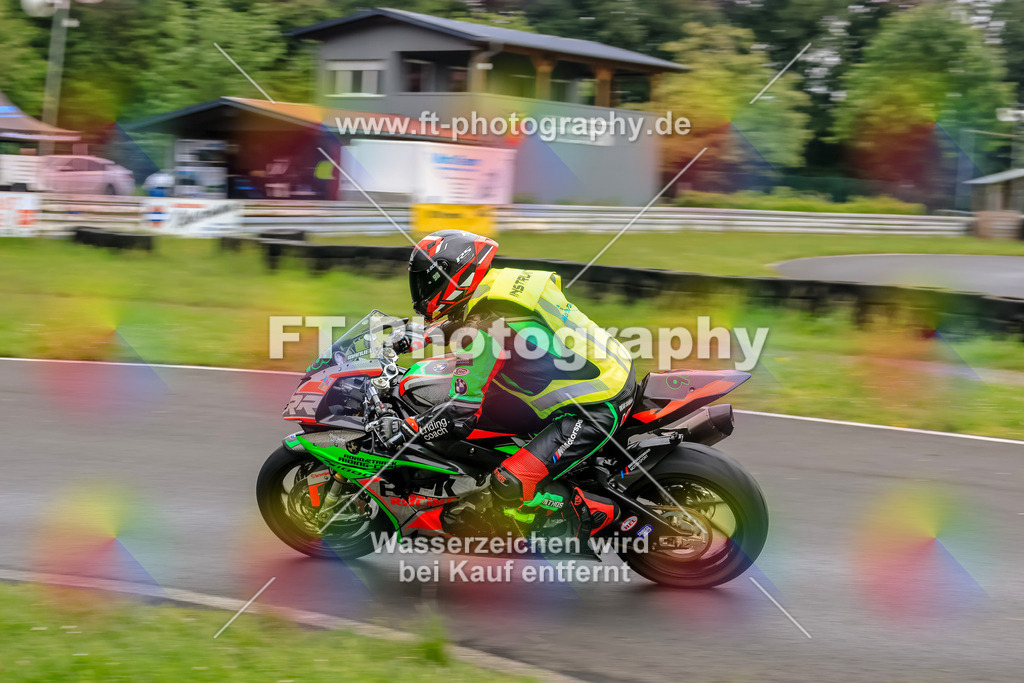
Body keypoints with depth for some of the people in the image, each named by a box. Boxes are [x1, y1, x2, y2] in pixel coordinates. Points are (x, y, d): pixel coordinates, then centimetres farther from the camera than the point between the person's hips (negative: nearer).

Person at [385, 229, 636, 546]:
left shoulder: (483, 328, -23)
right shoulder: (503, 282, 3)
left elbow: (461, 416, -20)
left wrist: (402, 431, -11)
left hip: (596, 410, -10)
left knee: (509, 488, -16)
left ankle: (595, 512, 2)